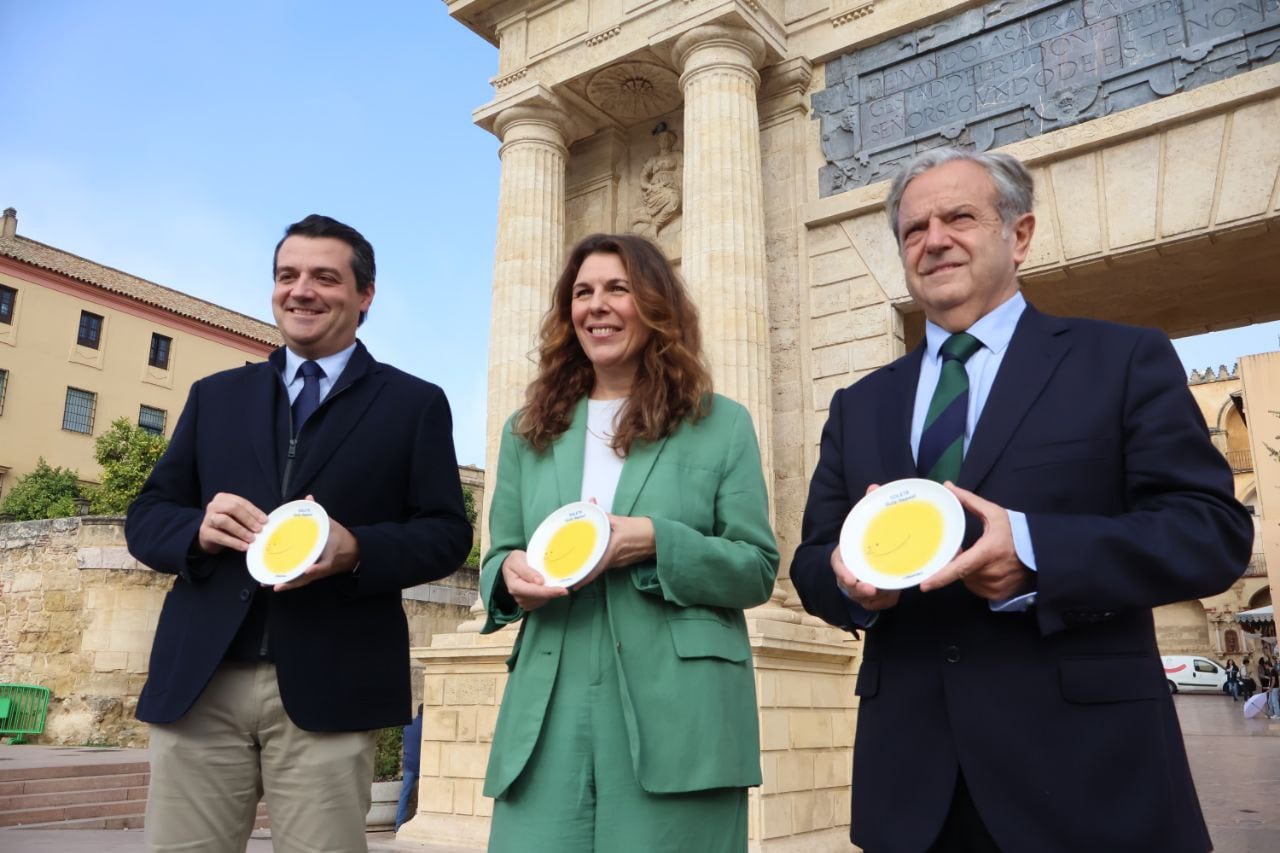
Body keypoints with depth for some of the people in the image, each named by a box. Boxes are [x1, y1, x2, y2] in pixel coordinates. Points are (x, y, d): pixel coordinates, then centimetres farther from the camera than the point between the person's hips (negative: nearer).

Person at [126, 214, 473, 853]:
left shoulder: (415, 404, 6)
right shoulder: (215, 395, 16)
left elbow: (447, 533, 1)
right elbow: (146, 517, 13)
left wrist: (355, 550, -17)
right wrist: (199, 528, -10)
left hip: (329, 687, -2)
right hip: (197, 682, 3)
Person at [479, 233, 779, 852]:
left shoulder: (721, 425, 4)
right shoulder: (529, 431, 12)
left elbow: (757, 570, 0)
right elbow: (496, 556, 15)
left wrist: (654, 542, -15)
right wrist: (512, 573, -9)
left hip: (676, 719, -2)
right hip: (550, 714, 2)